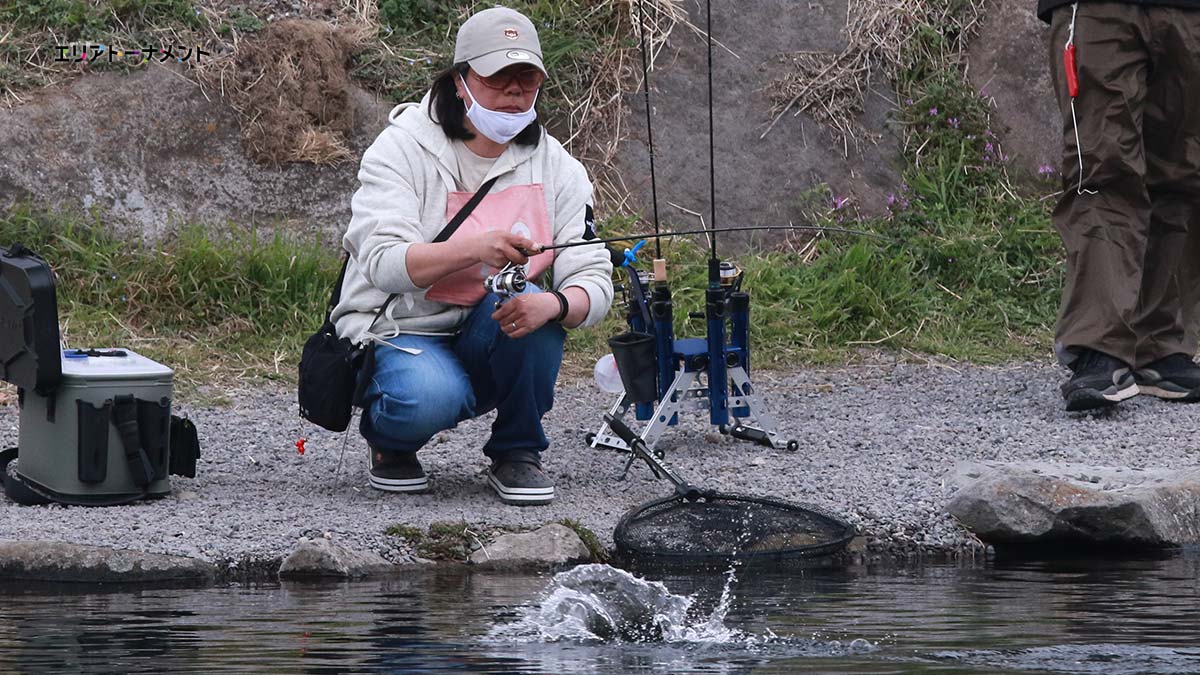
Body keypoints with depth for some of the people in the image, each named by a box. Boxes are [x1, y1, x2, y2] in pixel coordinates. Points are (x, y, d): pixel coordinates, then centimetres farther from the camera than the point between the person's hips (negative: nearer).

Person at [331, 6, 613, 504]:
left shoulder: (557, 167, 0)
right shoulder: (403, 149, -11)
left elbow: (594, 281, -9)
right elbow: (383, 264, -26)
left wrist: (554, 304, -34)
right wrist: (474, 248, -44)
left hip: (495, 335, 4)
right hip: (397, 332, -4)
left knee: (531, 304, -30)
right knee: (430, 399, -37)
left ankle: (516, 454, -9)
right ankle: (390, 441, 1)